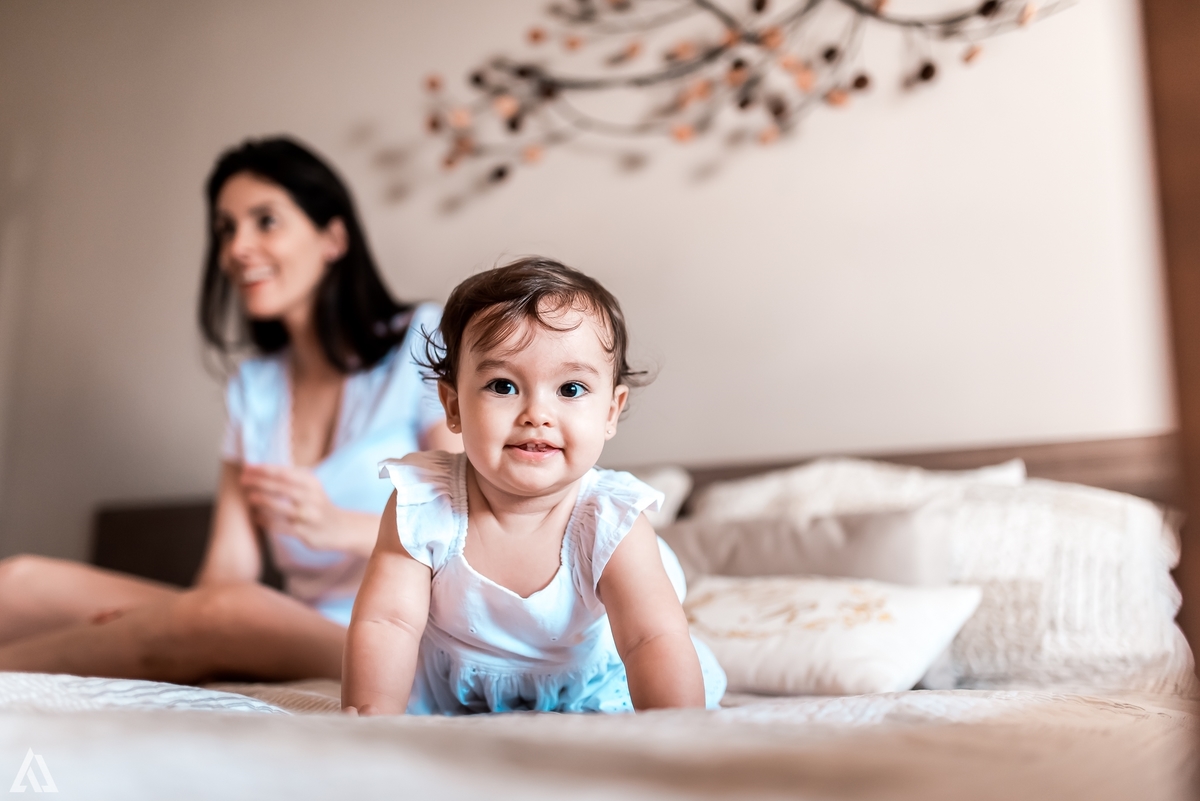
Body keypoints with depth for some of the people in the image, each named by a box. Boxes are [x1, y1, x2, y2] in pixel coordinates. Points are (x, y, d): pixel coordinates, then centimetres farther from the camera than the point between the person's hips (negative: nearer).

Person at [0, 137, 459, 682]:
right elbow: (231, 567, 5)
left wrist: (340, 526, -24)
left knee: (218, 613, -34)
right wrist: (154, 622, -16)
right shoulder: (254, 387, 15)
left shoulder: (421, 341, -2)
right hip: (291, 632, 5)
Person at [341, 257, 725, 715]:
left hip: (588, 689, -2)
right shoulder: (421, 506, -27)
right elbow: (386, 622, -28)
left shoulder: (608, 523, -30)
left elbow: (654, 641, -35)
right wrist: (370, 717, -41)